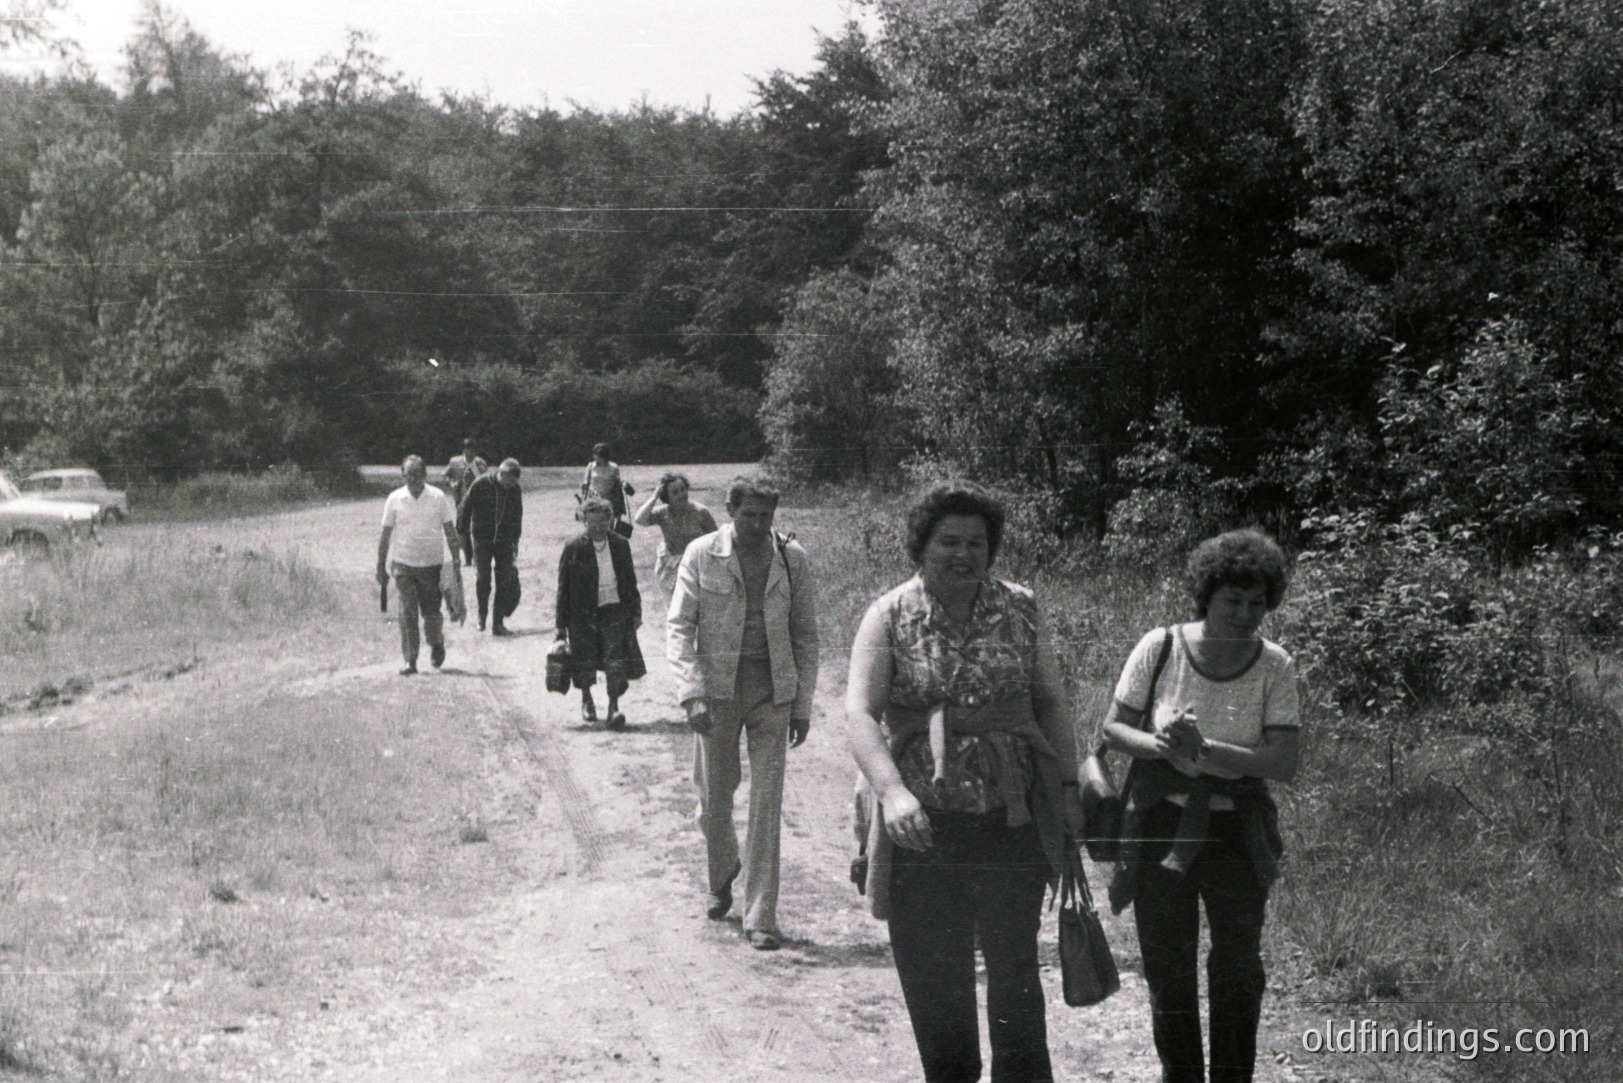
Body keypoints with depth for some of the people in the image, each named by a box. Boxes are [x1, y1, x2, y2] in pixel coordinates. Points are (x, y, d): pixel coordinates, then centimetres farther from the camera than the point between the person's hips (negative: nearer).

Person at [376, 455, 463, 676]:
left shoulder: (438, 498, -1)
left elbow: (450, 532, 4)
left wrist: (456, 564, 1)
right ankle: (410, 660, -2)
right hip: (403, 564, 0)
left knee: (431, 612, 2)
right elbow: (386, 534, 7)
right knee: (407, 613, -7)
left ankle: (436, 644, 32)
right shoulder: (395, 499, 0)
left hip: (432, 564, 0)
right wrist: (381, 566, 7)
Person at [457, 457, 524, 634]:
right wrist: (462, 533, -1)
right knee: (482, 578, -7)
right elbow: (465, 508, -4)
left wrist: (515, 539, 14)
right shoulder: (480, 485, -12)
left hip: (504, 540, 3)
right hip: (482, 539, -3)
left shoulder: (515, 490, -2)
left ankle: (498, 621, 5)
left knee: (506, 581, -3)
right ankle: (482, 614, 17)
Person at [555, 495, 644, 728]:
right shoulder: (573, 550, -5)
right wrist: (562, 625, -5)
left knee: (617, 661, -13)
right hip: (583, 614, -1)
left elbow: (630, 581, 14)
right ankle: (586, 699, 37)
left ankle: (613, 708, -7)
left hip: (615, 610, 1)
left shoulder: (621, 545, 3)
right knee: (584, 661, 8)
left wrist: (636, 612, 12)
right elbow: (563, 589, -3)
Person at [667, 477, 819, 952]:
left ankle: (760, 917, 1)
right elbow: (679, 626, -3)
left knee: (767, 804, -4)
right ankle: (721, 877, 37)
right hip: (717, 688, 0)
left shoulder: (792, 559, 1)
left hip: (772, 691, 0)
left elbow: (805, 636, 7)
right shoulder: (701, 555, -3)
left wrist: (802, 705, 4)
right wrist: (691, 693, -14)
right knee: (713, 800, 8)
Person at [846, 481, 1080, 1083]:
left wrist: (1068, 787, 7)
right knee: (933, 974, 8)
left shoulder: (1020, 611, 4)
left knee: (1015, 965, 6)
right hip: (923, 825, -1)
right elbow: (860, 711, -13)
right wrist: (892, 791, -27)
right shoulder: (890, 618, -4)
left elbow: (1050, 702, 11)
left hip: (1013, 820, 1)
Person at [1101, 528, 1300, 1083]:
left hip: (1235, 829, 0)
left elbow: (1283, 763, -14)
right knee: (1167, 968, 8)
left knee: (1239, 967, 6)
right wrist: (1160, 745, -23)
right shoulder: (1161, 648, -9)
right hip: (1161, 824, 0)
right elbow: (1114, 727, -2)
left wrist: (1204, 750, -26)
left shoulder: (1274, 667, -9)